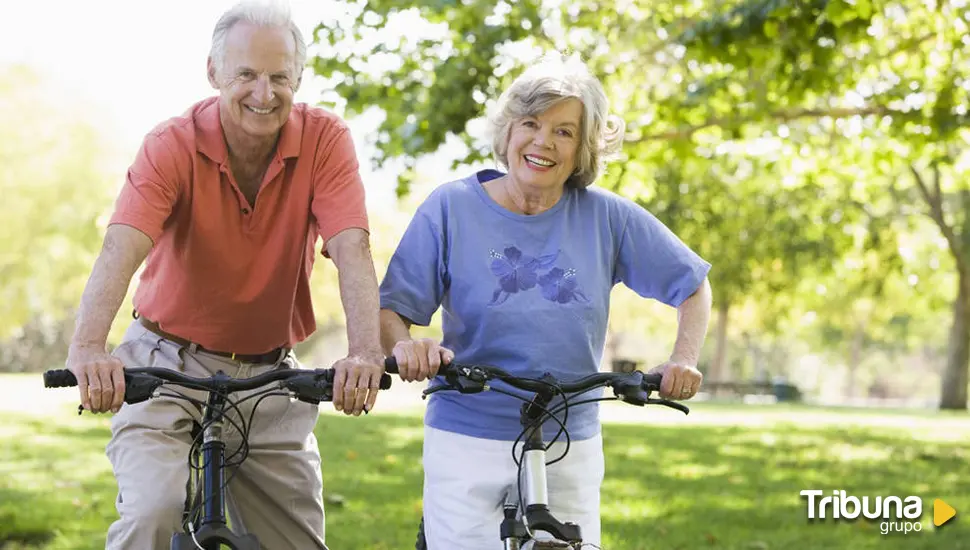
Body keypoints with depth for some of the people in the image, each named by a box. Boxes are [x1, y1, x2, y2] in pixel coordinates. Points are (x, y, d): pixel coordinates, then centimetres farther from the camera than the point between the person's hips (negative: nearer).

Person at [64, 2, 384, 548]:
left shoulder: (325, 139, -10)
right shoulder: (172, 145, -14)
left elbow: (351, 249, -22)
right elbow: (121, 249, -29)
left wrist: (365, 352, -40)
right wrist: (88, 349, -47)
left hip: (271, 378, 2)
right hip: (169, 366, -2)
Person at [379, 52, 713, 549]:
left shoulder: (607, 218, -1)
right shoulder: (452, 207, -3)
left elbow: (693, 286, 10)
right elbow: (387, 310, -5)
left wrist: (684, 359, -7)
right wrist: (404, 345, -27)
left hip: (571, 448, 2)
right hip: (466, 445, -1)